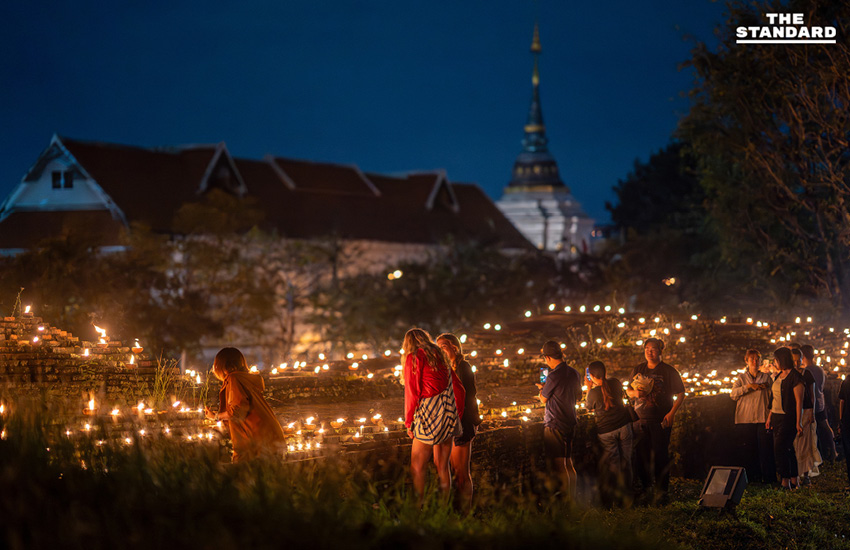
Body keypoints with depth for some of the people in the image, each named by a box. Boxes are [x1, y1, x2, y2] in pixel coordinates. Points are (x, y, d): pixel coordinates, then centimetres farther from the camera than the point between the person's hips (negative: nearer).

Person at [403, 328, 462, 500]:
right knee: (442, 466, 12)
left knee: (417, 468, -5)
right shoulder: (440, 357, 17)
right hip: (448, 414, 7)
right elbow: (458, 389, 18)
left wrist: (409, 422, -3)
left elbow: (412, 392, -9)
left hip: (430, 414, -7)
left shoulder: (414, 357, -4)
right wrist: (457, 416, 25)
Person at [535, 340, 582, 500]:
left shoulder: (554, 376, -17)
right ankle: (572, 500, 19)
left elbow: (543, 399, -4)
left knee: (558, 466, -5)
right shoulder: (573, 373, 7)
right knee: (568, 465, 15)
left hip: (555, 425, -8)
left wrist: (542, 389, 19)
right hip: (570, 422, 8)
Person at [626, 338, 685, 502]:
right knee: (641, 454, 5)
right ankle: (645, 487, 17)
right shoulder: (638, 370, 11)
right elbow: (628, 390, 20)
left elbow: (681, 393, 0)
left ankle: (662, 490, 1)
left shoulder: (668, 371, -2)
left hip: (661, 420, -4)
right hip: (640, 419, 4)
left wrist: (672, 413, -10)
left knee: (660, 454, -5)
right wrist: (635, 393, -4)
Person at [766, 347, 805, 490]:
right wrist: (769, 417, 17)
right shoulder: (779, 376, 14)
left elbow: (799, 401, -15)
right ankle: (794, 481, 16)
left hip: (788, 419, -8)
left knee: (780, 449, -12)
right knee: (787, 449, 10)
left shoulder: (794, 377, -12)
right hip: (777, 418, 8)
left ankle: (785, 483, -8)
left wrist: (798, 423, -18)